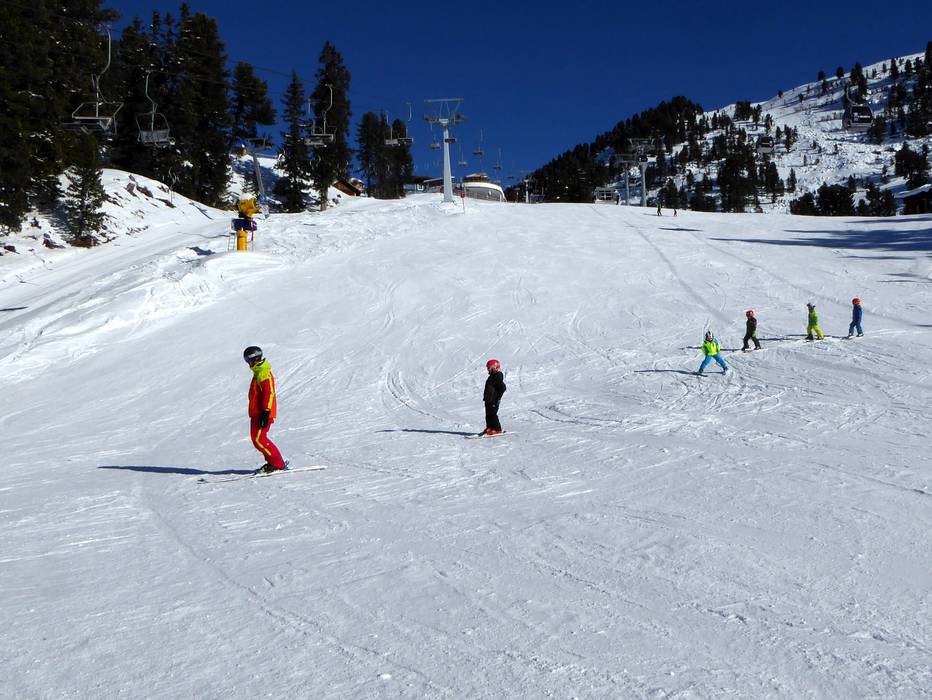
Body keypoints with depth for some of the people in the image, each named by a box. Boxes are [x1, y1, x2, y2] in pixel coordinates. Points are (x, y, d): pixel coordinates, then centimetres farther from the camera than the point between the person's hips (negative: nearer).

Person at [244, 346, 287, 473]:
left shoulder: (264, 373, -15)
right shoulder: (258, 372, 18)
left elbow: (269, 393, -23)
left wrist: (265, 412, -26)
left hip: (262, 413, -11)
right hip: (256, 413, 11)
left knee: (259, 439, -13)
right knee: (256, 438, 11)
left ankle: (278, 464, -10)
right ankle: (273, 462, 15)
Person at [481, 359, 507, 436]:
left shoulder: (498, 377, -16)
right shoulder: (492, 376, 15)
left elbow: (502, 388, -22)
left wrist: (498, 398, -21)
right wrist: (486, 397, 24)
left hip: (493, 401, -10)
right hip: (488, 400, 10)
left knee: (493, 415, -7)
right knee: (488, 415, 13)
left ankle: (497, 430, -2)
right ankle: (489, 428, 22)